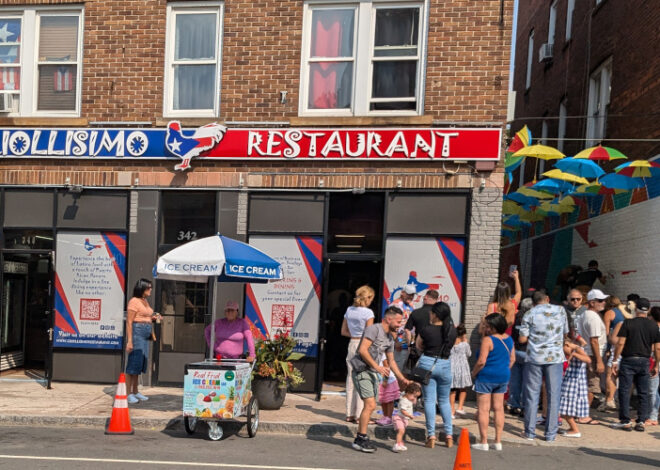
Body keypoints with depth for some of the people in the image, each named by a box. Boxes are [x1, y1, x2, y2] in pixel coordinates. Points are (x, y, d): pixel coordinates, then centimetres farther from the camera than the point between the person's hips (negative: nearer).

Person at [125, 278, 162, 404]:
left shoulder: (145, 301, 17)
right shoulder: (134, 301, -10)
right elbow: (129, 322, -14)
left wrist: (154, 318, 8)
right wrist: (129, 341, -19)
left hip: (145, 335, 9)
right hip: (136, 333, -9)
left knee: (140, 363, 12)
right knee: (133, 362, -7)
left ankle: (135, 392, 20)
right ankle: (128, 394, -1)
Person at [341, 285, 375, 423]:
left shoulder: (349, 310, 8)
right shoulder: (368, 312, -11)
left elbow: (344, 331, 14)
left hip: (352, 344, 6)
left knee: (351, 380, 11)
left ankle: (350, 414, 17)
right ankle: (360, 415, 1)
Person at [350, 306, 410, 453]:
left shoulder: (390, 338, 18)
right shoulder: (374, 329, -10)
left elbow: (391, 361, 26)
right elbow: (362, 350, -20)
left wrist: (402, 378, 21)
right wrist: (377, 367, -22)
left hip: (373, 373, 9)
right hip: (362, 371, -9)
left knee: (369, 407, 9)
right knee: (370, 405, -15)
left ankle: (359, 440, 18)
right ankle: (362, 439, -6)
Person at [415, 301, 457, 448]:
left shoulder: (427, 330, -10)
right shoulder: (452, 330, -1)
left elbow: (418, 346, 4)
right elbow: (450, 346, 10)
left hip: (427, 363, -3)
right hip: (445, 365, 3)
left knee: (429, 400, 3)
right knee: (444, 400, 15)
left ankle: (431, 436, 1)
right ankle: (449, 435, 14)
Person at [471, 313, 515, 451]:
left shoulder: (487, 340, -17)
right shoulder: (509, 339, 5)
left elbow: (481, 361, -20)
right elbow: (512, 359, 13)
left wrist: (474, 373, -5)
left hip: (486, 377, -7)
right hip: (503, 377, 7)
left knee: (483, 410, 0)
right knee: (499, 409, 12)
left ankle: (483, 442, 2)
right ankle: (498, 442, 15)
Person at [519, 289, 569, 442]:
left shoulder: (529, 314, -1)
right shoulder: (560, 310, 3)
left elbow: (522, 339, -4)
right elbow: (566, 333, 11)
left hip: (534, 358, 0)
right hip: (555, 357, 0)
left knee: (532, 395, 7)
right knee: (553, 396, 6)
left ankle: (530, 432, 11)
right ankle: (551, 433, 8)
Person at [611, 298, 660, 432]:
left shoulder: (628, 323, -7)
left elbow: (620, 343, -11)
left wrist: (615, 361, -5)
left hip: (629, 360, -3)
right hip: (645, 362, 4)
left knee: (624, 391, 2)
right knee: (643, 393, 10)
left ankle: (625, 421, 3)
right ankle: (641, 422, 10)